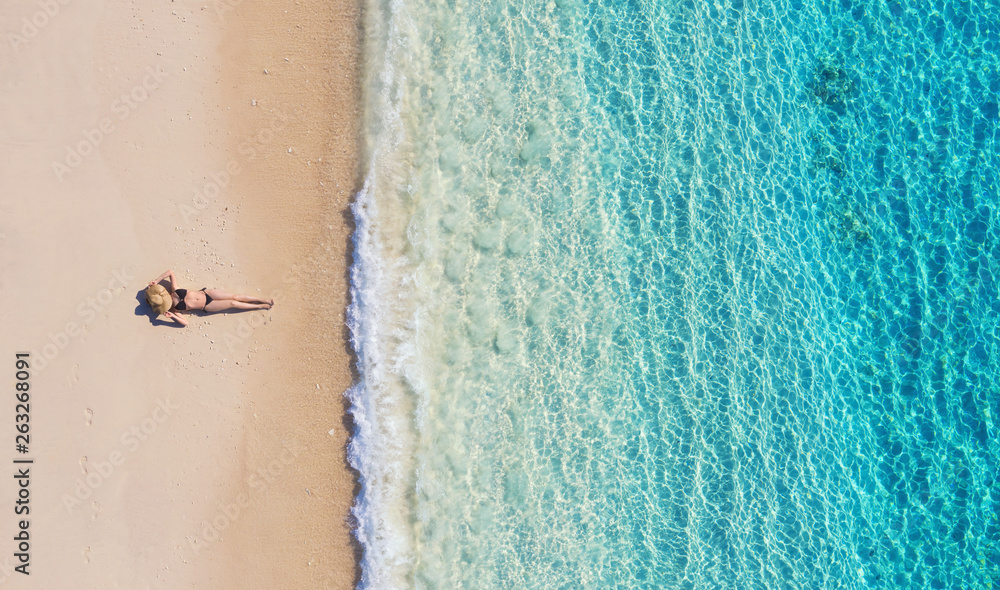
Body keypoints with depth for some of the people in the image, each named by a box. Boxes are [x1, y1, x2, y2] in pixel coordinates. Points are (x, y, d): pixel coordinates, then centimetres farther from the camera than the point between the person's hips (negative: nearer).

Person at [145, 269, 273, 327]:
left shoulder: (174, 291, -3)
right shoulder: (172, 309, -9)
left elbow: (170, 272, -3)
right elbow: (185, 322, -14)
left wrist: (156, 282, -10)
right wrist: (172, 316, -30)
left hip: (205, 293, 2)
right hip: (207, 306, -2)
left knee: (235, 297, -7)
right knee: (233, 303, -11)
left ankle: (264, 300, 1)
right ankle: (260, 306, 1)